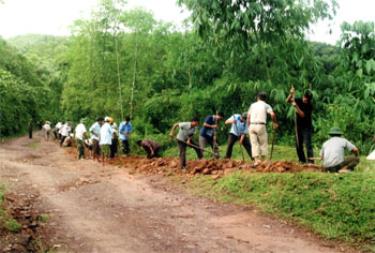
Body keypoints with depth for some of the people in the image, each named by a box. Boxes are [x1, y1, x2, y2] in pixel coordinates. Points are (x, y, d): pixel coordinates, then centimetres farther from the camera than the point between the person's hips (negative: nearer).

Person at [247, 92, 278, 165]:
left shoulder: (253, 105, 17)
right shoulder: (266, 105, 8)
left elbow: (248, 116, 13)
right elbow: (272, 114, -7)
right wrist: (275, 122, 7)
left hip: (252, 125, 3)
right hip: (261, 125, -3)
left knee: (254, 143, 5)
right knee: (263, 143, 6)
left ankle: (256, 160, -3)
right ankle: (262, 160, 5)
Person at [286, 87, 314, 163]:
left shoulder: (309, 106, -15)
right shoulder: (299, 101, -1)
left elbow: (303, 115, -24)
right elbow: (288, 100, -2)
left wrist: (296, 106, -30)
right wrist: (291, 94, -19)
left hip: (307, 127, -5)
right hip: (299, 126, 5)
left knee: (308, 144, -11)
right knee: (298, 145, 9)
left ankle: (310, 161, -12)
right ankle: (302, 160, 20)